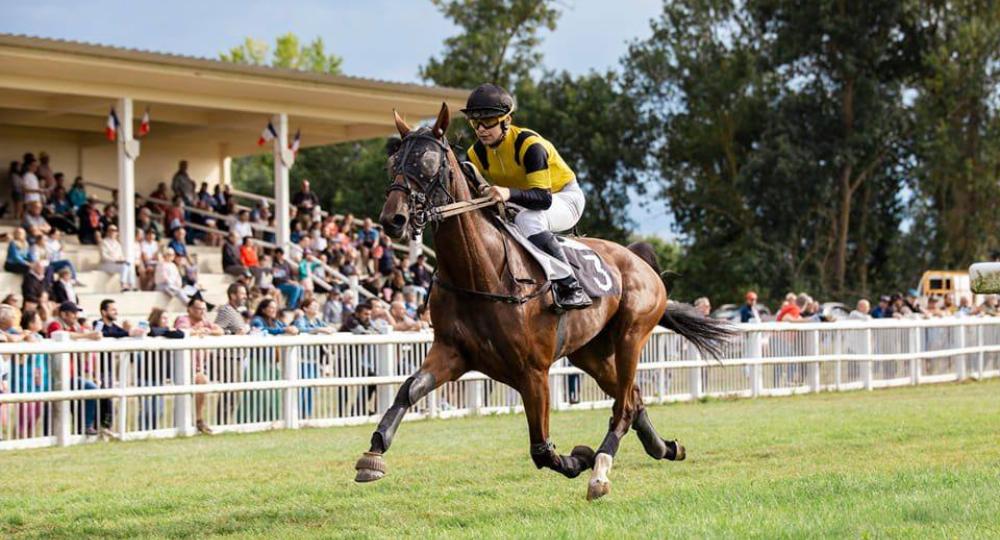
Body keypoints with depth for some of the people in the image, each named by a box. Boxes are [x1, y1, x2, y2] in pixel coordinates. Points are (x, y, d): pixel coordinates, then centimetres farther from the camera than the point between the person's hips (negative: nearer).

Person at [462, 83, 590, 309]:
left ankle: (571, 288, -36)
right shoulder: (477, 153, -8)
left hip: (564, 199, -7)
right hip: (521, 204, 7)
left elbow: (543, 198, -39)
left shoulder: (529, 144, -29)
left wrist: (509, 194, -56)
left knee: (528, 220, -39)